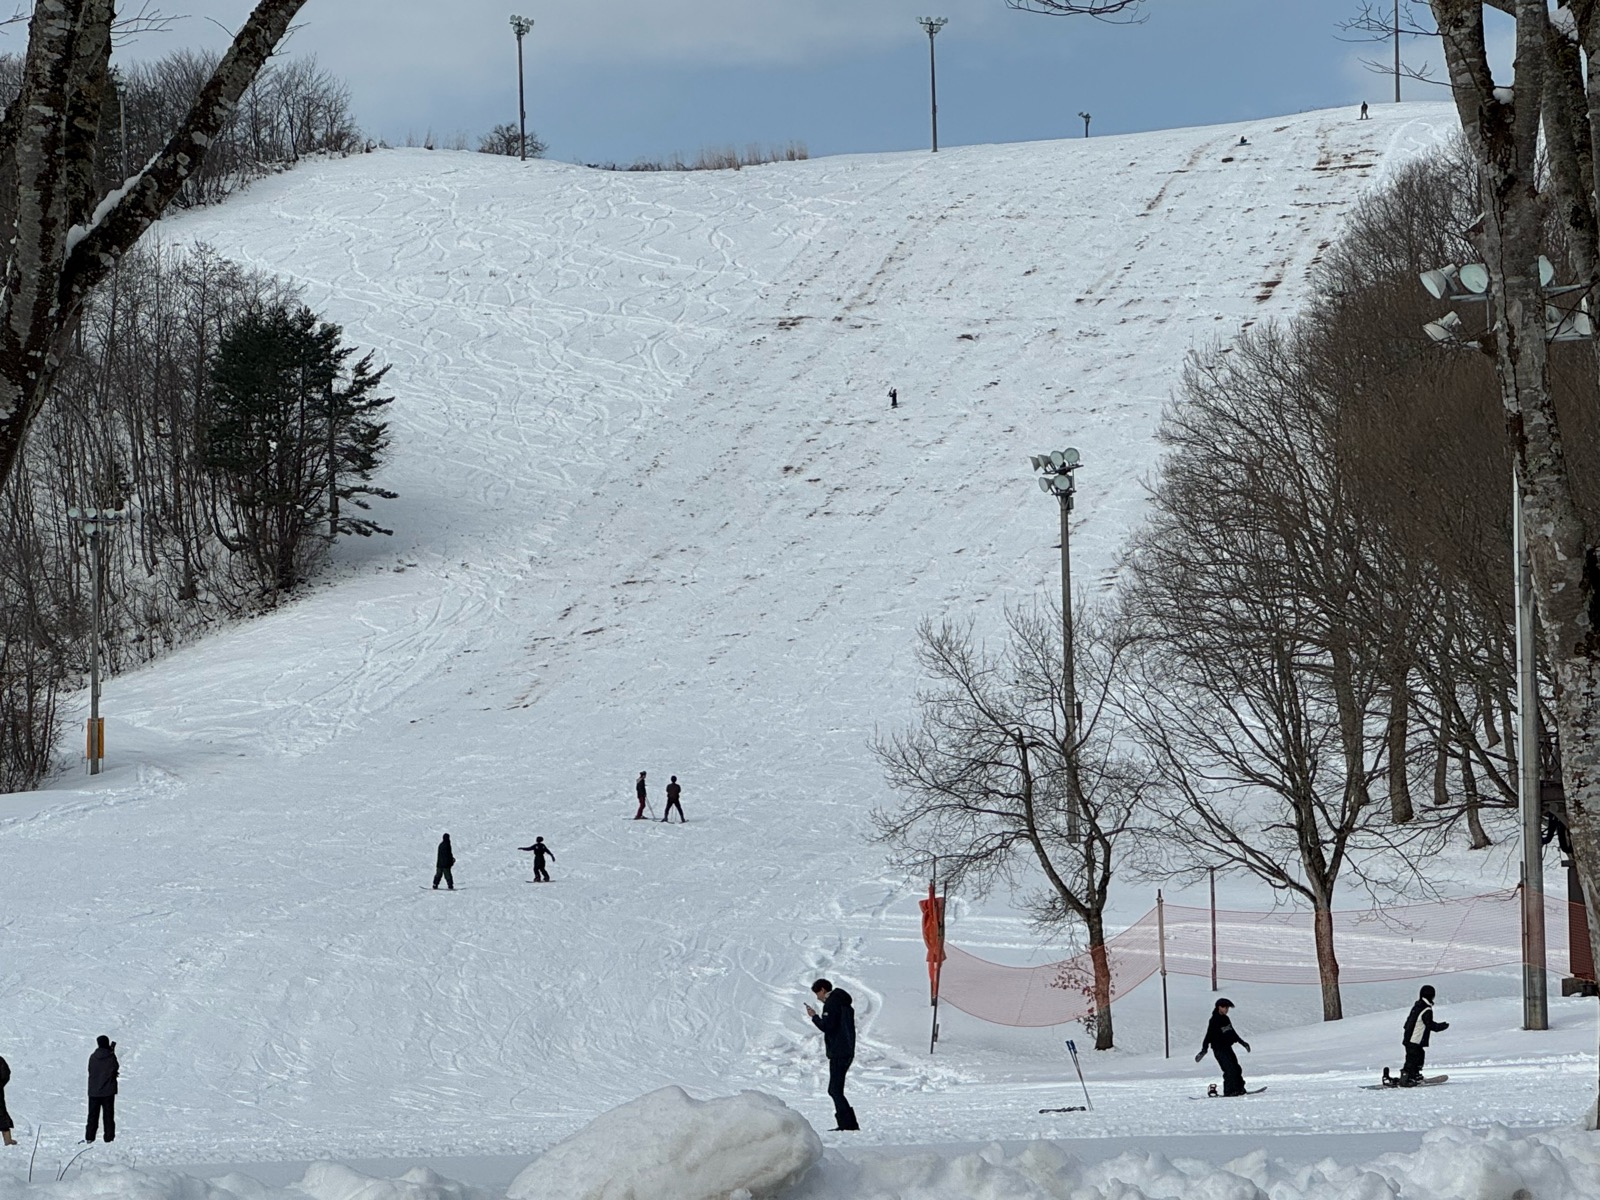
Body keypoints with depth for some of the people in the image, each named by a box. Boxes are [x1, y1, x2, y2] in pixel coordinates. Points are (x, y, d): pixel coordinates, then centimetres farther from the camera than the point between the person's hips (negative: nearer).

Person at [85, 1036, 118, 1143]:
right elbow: (116, 1068, 4)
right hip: (108, 1091, -2)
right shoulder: (111, 1057, -11)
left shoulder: (93, 1057, -5)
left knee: (93, 1115, 9)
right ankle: (109, 1137, 3)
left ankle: (89, 1137, 6)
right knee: (108, 1115, 5)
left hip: (94, 1091, 2)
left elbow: (90, 1070, 5)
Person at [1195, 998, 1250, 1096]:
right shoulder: (1214, 1021, -15)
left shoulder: (1226, 1019, 11)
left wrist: (1242, 1042, 31)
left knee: (1237, 1069, 9)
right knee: (1230, 1069, -15)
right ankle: (1229, 1091, -11)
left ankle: (1239, 1088, 18)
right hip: (1219, 1049, -9)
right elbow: (1208, 1036, -19)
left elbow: (1232, 1032, 25)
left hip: (1227, 1048, 9)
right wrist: (1204, 1050, -27)